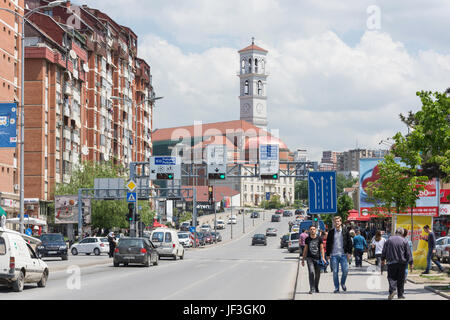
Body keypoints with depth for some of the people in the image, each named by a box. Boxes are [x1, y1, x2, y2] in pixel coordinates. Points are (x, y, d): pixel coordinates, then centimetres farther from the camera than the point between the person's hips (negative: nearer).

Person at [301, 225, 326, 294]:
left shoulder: (319, 239, 4)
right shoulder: (307, 239, 6)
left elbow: (321, 248, 4)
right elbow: (305, 249, 13)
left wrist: (323, 257, -7)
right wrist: (303, 259, 13)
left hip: (317, 258, 1)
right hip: (310, 258, -1)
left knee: (317, 274, 7)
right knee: (311, 272, -17)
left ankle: (316, 288, 29)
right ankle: (312, 289, -17)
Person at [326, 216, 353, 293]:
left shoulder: (345, 232, 6)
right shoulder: (331, 232, 6)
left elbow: (349, 242, 7)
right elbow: (328, 243, 8)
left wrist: (349, 252, -1)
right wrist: (328, 254, 4)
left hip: (343, 254, 0)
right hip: (334, 255, 0)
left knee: (345, 270, -7)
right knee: (335, 272, 0)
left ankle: (343, 283, 20)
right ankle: (336, 288, 7)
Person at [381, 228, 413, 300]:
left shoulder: (389, 240, 2)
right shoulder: (404, 241, -1)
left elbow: (384, 251, 8)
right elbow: (408, 253, 1)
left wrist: (383, 259, 21)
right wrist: (410, 263, 8)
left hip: (391, 262, 0)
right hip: (402, 262, 0)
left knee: (391, 277, 3)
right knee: (401, 279, 9)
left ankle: (392, 289, -22)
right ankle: (400, 294, 12)